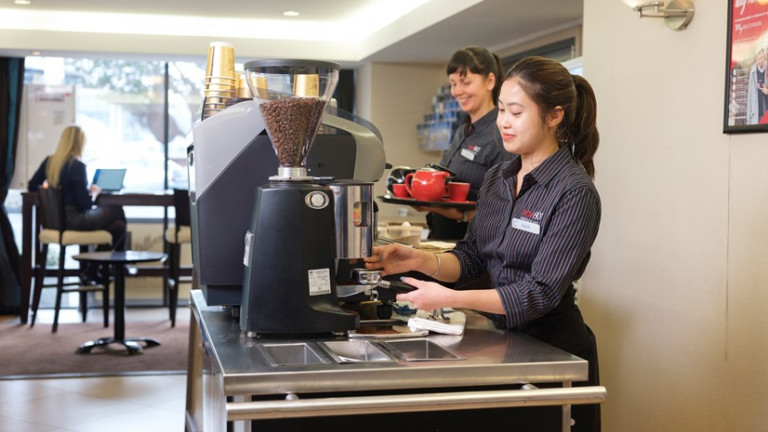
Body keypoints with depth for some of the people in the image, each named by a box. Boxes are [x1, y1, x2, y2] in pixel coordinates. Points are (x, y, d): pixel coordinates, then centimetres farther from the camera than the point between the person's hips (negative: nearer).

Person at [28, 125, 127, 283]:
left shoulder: (49, 161, 5)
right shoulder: (77, 166, -17)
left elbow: (32, 186, 16)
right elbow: (85, 203, -18)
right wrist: (94, 193, 3)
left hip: (56, 220, 8)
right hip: (74, 221, -8)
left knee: (118, 224, 16)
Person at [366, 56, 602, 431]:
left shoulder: (574, 193, -18)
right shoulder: (496, 178, 4)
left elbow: (541, 292, -23)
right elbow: (470, 256, 6)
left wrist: (450, 299, -29)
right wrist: (420, 260, -14)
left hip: (552, 347, -6)